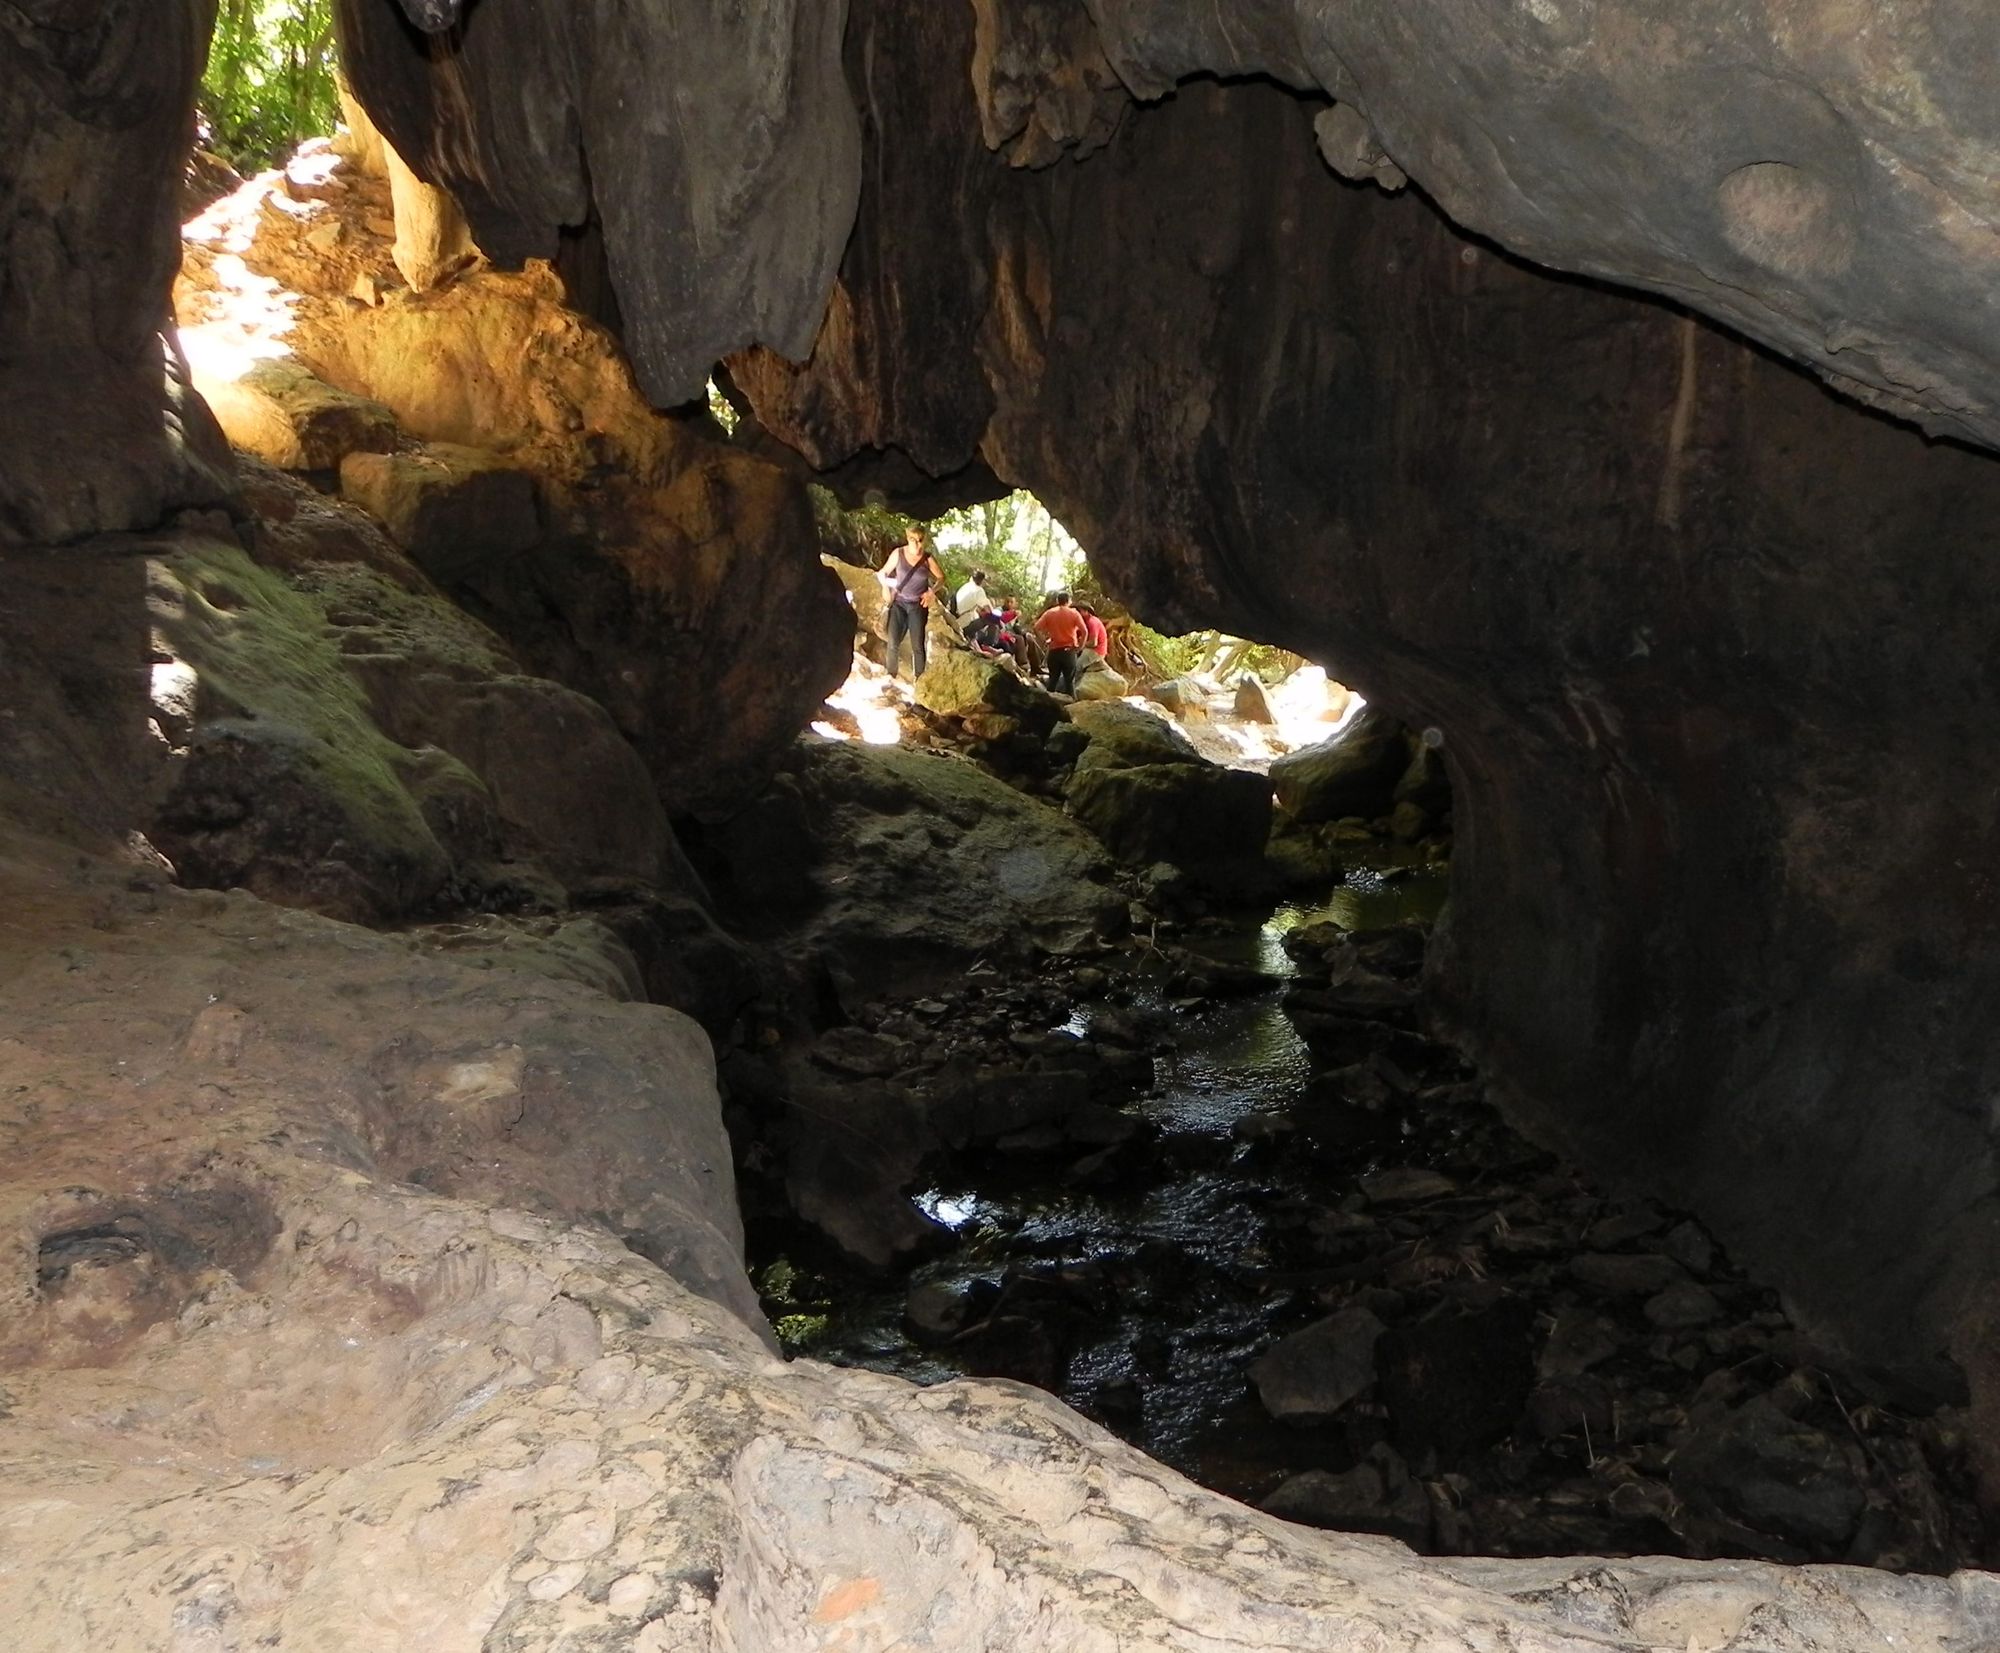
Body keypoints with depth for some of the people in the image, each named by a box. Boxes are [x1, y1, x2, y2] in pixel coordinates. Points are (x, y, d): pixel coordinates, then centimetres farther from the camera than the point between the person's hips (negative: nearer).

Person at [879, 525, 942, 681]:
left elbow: (941, 578, 6)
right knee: (893, 643, -7)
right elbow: (884, 573, 6)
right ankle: (890, 676, 6)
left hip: (918, 605, 0)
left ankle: (919, 678, 8)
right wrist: (886, 588, -9)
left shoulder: (928, 558, -7)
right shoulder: (899, 554, -7)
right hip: (899, 603, 0)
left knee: (917, 645, -3)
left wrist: (931, 592, -8)